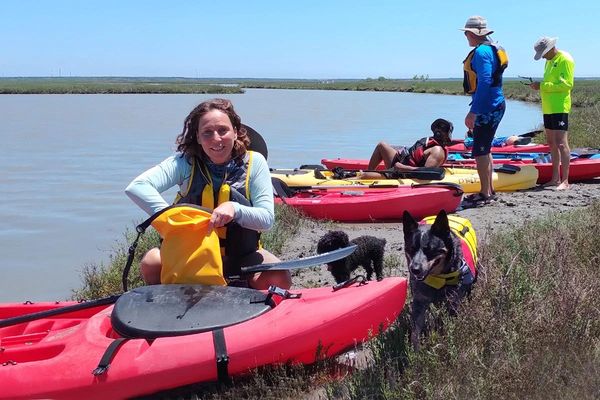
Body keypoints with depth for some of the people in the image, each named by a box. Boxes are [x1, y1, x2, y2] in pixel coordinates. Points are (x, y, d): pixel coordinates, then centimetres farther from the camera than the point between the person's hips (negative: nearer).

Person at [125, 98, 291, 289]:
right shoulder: (185, 162, -9)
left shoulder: (254, 162, -7)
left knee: (279, 278, -26)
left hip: (240, 255, 0)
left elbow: (267, 219, -12)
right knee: (151, 264, -28)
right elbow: (136, 187, -22)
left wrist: (235, 209, -32)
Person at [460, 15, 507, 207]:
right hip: (495, 105, 11)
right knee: (484, 149, 17)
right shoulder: (491, 48, 17)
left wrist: (473, 112, -23)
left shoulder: (481, 52, -16)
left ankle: (485, 194, -1)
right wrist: (475, 111, 23)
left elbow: (484, 83, -23)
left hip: (487, 109, -11)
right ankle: (489, 190, 25)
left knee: (480, 151, -6)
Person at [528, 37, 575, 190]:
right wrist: (539, 85, 5)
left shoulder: (565, 59, -10)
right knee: (552, 143, 11)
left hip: (559, 108, -10)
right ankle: (556, 178, 17)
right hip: (548, 108, 10)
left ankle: (565, 181, -11)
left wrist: (543, 85, -18)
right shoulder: (549, 61, 18)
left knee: (561, 143, -12)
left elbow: (567, 84, -18)